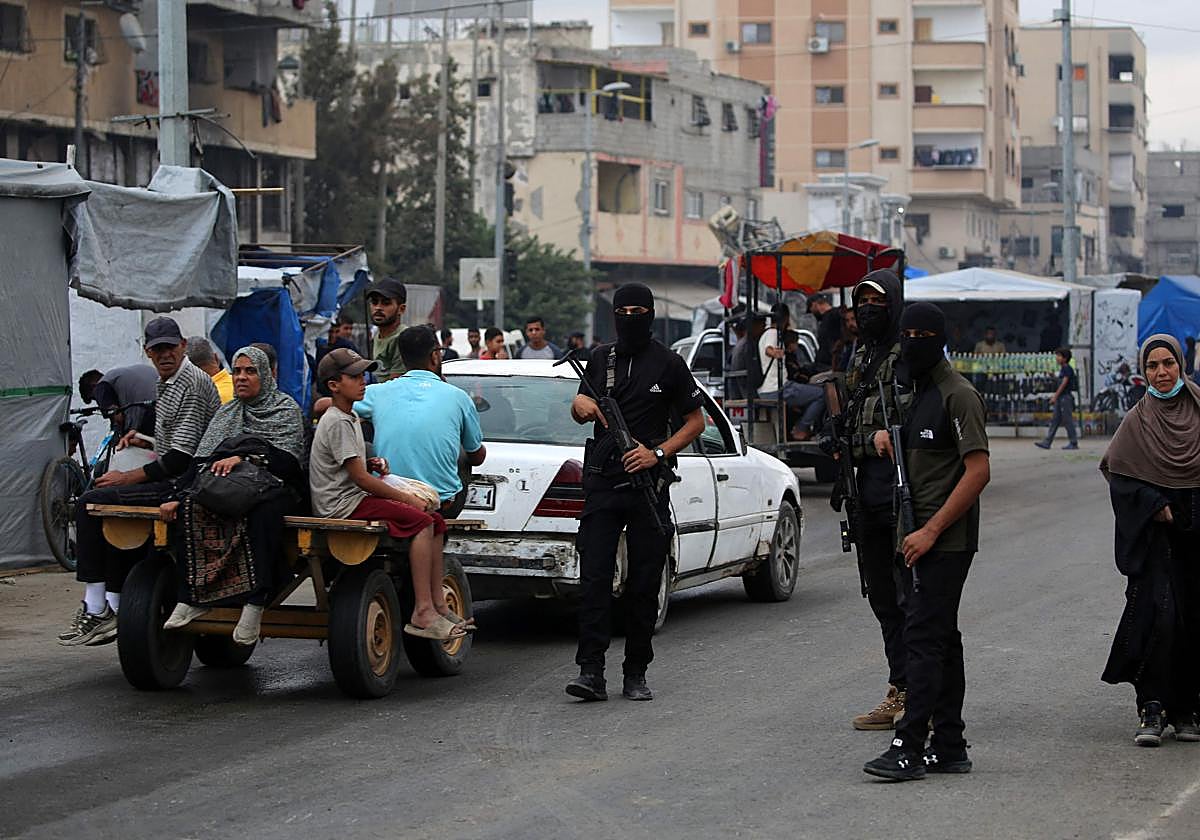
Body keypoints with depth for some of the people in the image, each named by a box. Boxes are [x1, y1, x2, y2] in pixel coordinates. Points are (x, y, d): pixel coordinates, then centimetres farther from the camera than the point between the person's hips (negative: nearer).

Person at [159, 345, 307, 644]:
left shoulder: (286, 409, 9)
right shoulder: (226, 413, 24)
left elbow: (285, 456, -8)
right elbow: (202, 459, 13)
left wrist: (242, 457, -23)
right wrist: (178, 495, -3)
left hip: (274, 483, -4)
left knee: (262, 510, -41)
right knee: (189, 505, -29)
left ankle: (255, 603, -45)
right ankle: (192, 598, -32)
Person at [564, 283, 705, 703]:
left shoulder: (669, 364, 3)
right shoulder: (601, 358, 13)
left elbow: (696, 420, 5)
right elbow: (581, 411, 24)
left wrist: (657, 453, -9)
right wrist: (581, 406, -2)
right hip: (602, 482, 2)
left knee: (644, 582, 2)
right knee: (594, 577, -8)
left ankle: (636, 674, 10)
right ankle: (591, 671, -12)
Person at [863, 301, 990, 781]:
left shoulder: (958, 396, -11)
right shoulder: (916, 394, 17)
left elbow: (978, 472, -18)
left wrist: (930, 531, -20)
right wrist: (886, 438, 7)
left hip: (946, 540, -9)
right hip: (919, 537, 9)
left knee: (923, 638, -13)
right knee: (941, 640, 11)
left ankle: (909, 747, -15)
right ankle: (949, 747, 15)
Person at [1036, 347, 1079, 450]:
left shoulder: (1068, 369, -12)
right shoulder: (1062, 369, 16)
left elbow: (1064, 384, -17)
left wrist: (1055, 396, -16)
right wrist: (1055, 395, 17)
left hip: (1066, 397, -10)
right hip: (1060, 398, 10)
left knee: (1068, 420, -5)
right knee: (1055, 420, 6)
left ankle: (1073, 443, 1)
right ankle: (1047, 442, 4)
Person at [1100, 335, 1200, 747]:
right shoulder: (1138, 420, 1)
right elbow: (1119, 474, -2)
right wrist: (1155, 505, -12)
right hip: (1155, 532, -2)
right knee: (1159, 613, -13)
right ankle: (1152, 710, -11)